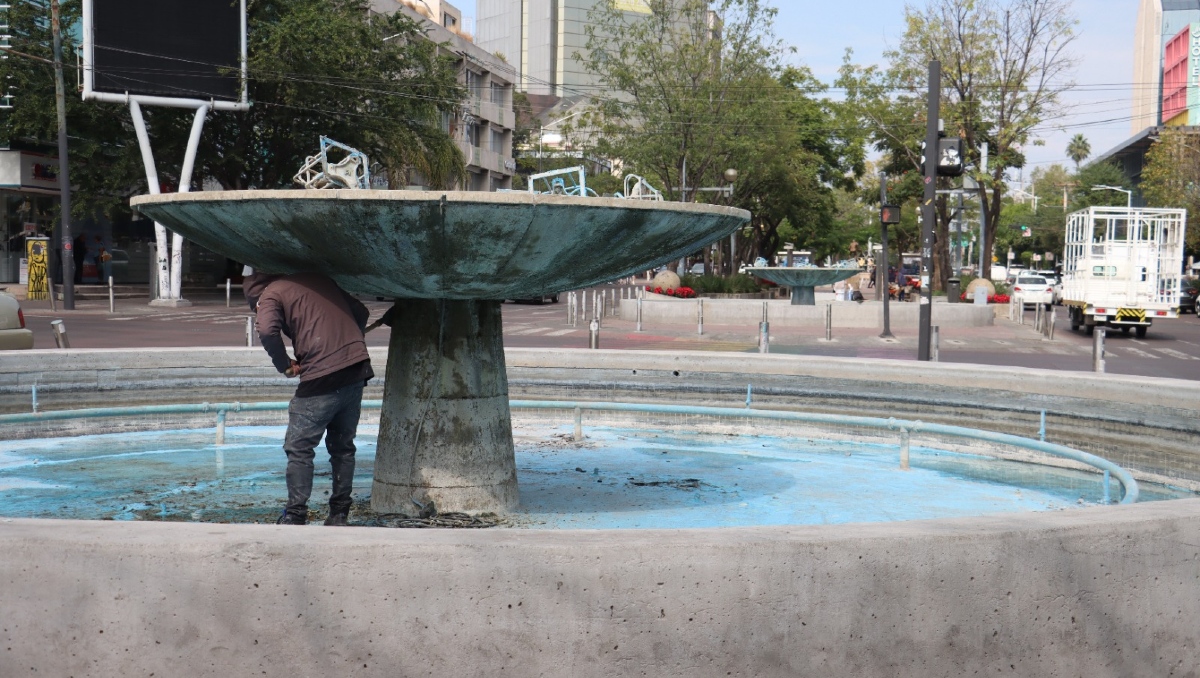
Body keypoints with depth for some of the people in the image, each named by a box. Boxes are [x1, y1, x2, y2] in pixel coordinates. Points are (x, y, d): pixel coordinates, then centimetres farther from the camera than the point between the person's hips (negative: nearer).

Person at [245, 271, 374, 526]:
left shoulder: (270, 294, 3)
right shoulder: (319, 279, 23)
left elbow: (267, 331, -17)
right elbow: (361, 312, 24)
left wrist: (285, 365, -4)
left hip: (321, 377, -6)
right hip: (357, 369, 7)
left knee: (298, 448, 5)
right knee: (343, 446, 16)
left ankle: (295, 515, 4)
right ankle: (340, 513, 19)